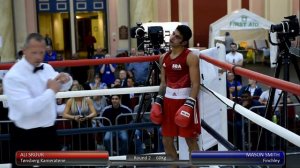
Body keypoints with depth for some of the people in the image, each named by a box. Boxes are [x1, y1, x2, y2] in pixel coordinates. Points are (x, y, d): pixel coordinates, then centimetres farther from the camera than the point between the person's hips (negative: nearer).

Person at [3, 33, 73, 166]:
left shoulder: (47, 68, 3)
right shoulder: (14, 76, -19)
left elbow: (63, 87, 16)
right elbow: (28, 108, -29)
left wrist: (66, 79, -7)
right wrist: (51, 91, -21)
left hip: (49, 131, 7)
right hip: (25, 136, -6)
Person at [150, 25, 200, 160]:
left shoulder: (190, 57, -11)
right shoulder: (164, 58, 10)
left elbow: (195, 83, -15)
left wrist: (190, 104, -23)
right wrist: (158, 100, 7)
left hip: (185, 100, -7)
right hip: (168, 100, 7)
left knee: (191, 140, 3)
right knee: (167, 140, 12)